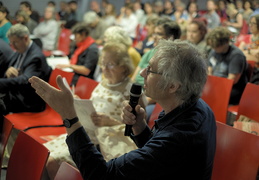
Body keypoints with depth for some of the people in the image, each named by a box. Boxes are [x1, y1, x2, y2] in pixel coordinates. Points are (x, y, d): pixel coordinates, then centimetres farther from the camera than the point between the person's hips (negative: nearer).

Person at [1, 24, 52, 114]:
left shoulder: (36, 57, -17)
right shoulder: (19, 52, 11)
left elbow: (25, 81, -30)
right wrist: (8, 71, -11)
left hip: (26, 102, -9)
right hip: (12, 94, 9)